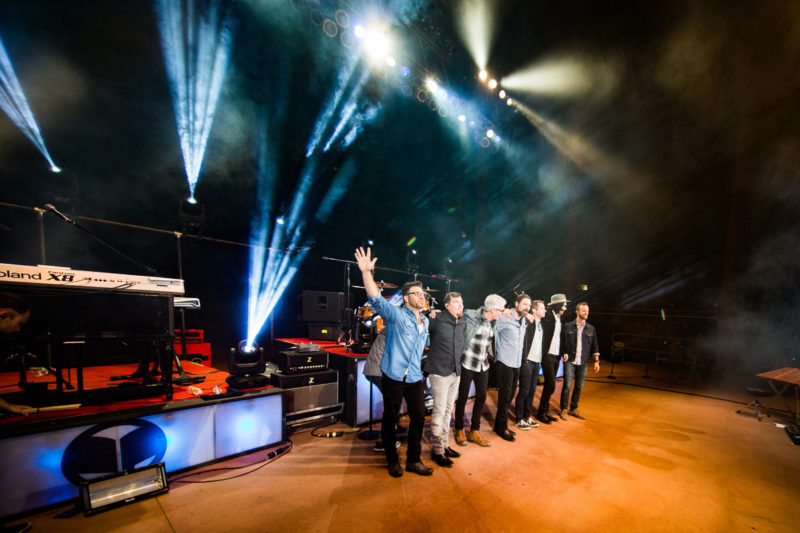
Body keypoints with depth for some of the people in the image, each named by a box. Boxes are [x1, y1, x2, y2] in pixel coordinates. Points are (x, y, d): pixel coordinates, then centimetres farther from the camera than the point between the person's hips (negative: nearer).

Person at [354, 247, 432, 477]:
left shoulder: (425, 320, 12)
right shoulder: (396, 315, -10)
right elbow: (376, 299, -26)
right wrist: (366, 272, -39)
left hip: (414, 378, 6)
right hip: (393, 376, -5)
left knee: (418, 417, 9)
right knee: (390, 418, 8)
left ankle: (413, 460, 27)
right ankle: (392, 460, 29)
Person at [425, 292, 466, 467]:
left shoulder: (462, 322, 9)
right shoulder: (436, 319, -12)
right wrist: (429, 316, -19)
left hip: (456, 372, 7)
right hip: (439, 372, -7)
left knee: (448, 410, 16)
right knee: (439, 410, -2)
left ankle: (445, 445, 30)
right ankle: (437, 450, 13)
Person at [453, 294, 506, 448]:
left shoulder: (492, 323, 5)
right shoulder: (471, 315, -15)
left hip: (483, 365, 6)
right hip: (467, 364, -6)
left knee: (481, 397, 10)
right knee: (463, 397, 6)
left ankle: (474, 432, 26)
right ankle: (459, 430, 25)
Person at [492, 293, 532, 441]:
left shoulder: (524, 321, 11)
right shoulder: (504, 319, -15)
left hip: (516, 364, 8)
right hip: (504, 364, -8)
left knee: (509, 396, 14)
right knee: (505, 396, 0)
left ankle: (499, 424, 28)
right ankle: (502, 428, 15)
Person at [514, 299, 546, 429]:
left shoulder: (540, 323, 11)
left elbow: (540, 342, 16)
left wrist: (541, 359, 12)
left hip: (536, 361, 7)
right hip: (527, 361, -7)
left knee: (532, 390, 14)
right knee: (524, 390, 0)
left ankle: (527, 416, 26)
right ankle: (519, 419, 12)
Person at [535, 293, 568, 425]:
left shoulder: (559, 318, 13)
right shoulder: (547, 315, -10)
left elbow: (559, 337, 18)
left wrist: (560, 354, 13)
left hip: (556, 356, 8)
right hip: (547, 355, -8)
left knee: (549, 384, 12)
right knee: (551, 384, -8)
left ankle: (545, 411, 22)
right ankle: (541, 412, 6)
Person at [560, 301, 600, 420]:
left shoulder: (591, 328, 8)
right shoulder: (568, 326, -1)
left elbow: (594, 346, 10)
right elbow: (562, 342, 1)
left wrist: (596, 361, 5)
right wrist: (564, 354, -10)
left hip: (583, 362, 4)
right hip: (570, 361, -3)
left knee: (579, 387, 10)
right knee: (567, 385, -4)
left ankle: (573, 409, 25)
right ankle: (564, 410, 9)